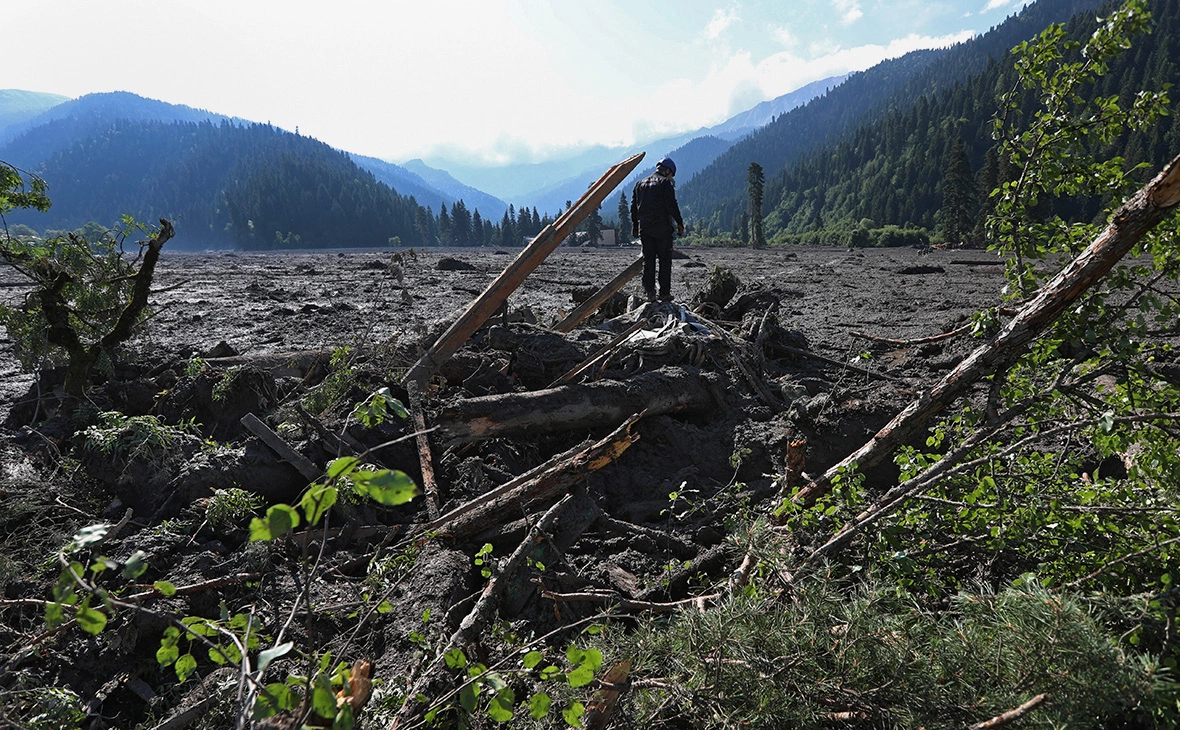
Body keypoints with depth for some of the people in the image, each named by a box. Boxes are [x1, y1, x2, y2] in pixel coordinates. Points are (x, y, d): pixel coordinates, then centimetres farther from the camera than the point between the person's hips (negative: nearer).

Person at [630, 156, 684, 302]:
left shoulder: (640, 184, 16)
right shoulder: (665, 183, -4)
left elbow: (633, 207, 16)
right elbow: (672, 205, -12)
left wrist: (635, 227, 21)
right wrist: (680, 223, -5)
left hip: (644, 229, 5)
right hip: (662, 228, -5)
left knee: (648, 260, 7)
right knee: (665, 261, 1)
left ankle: (649, 291, -1)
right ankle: (665, 293, 0)